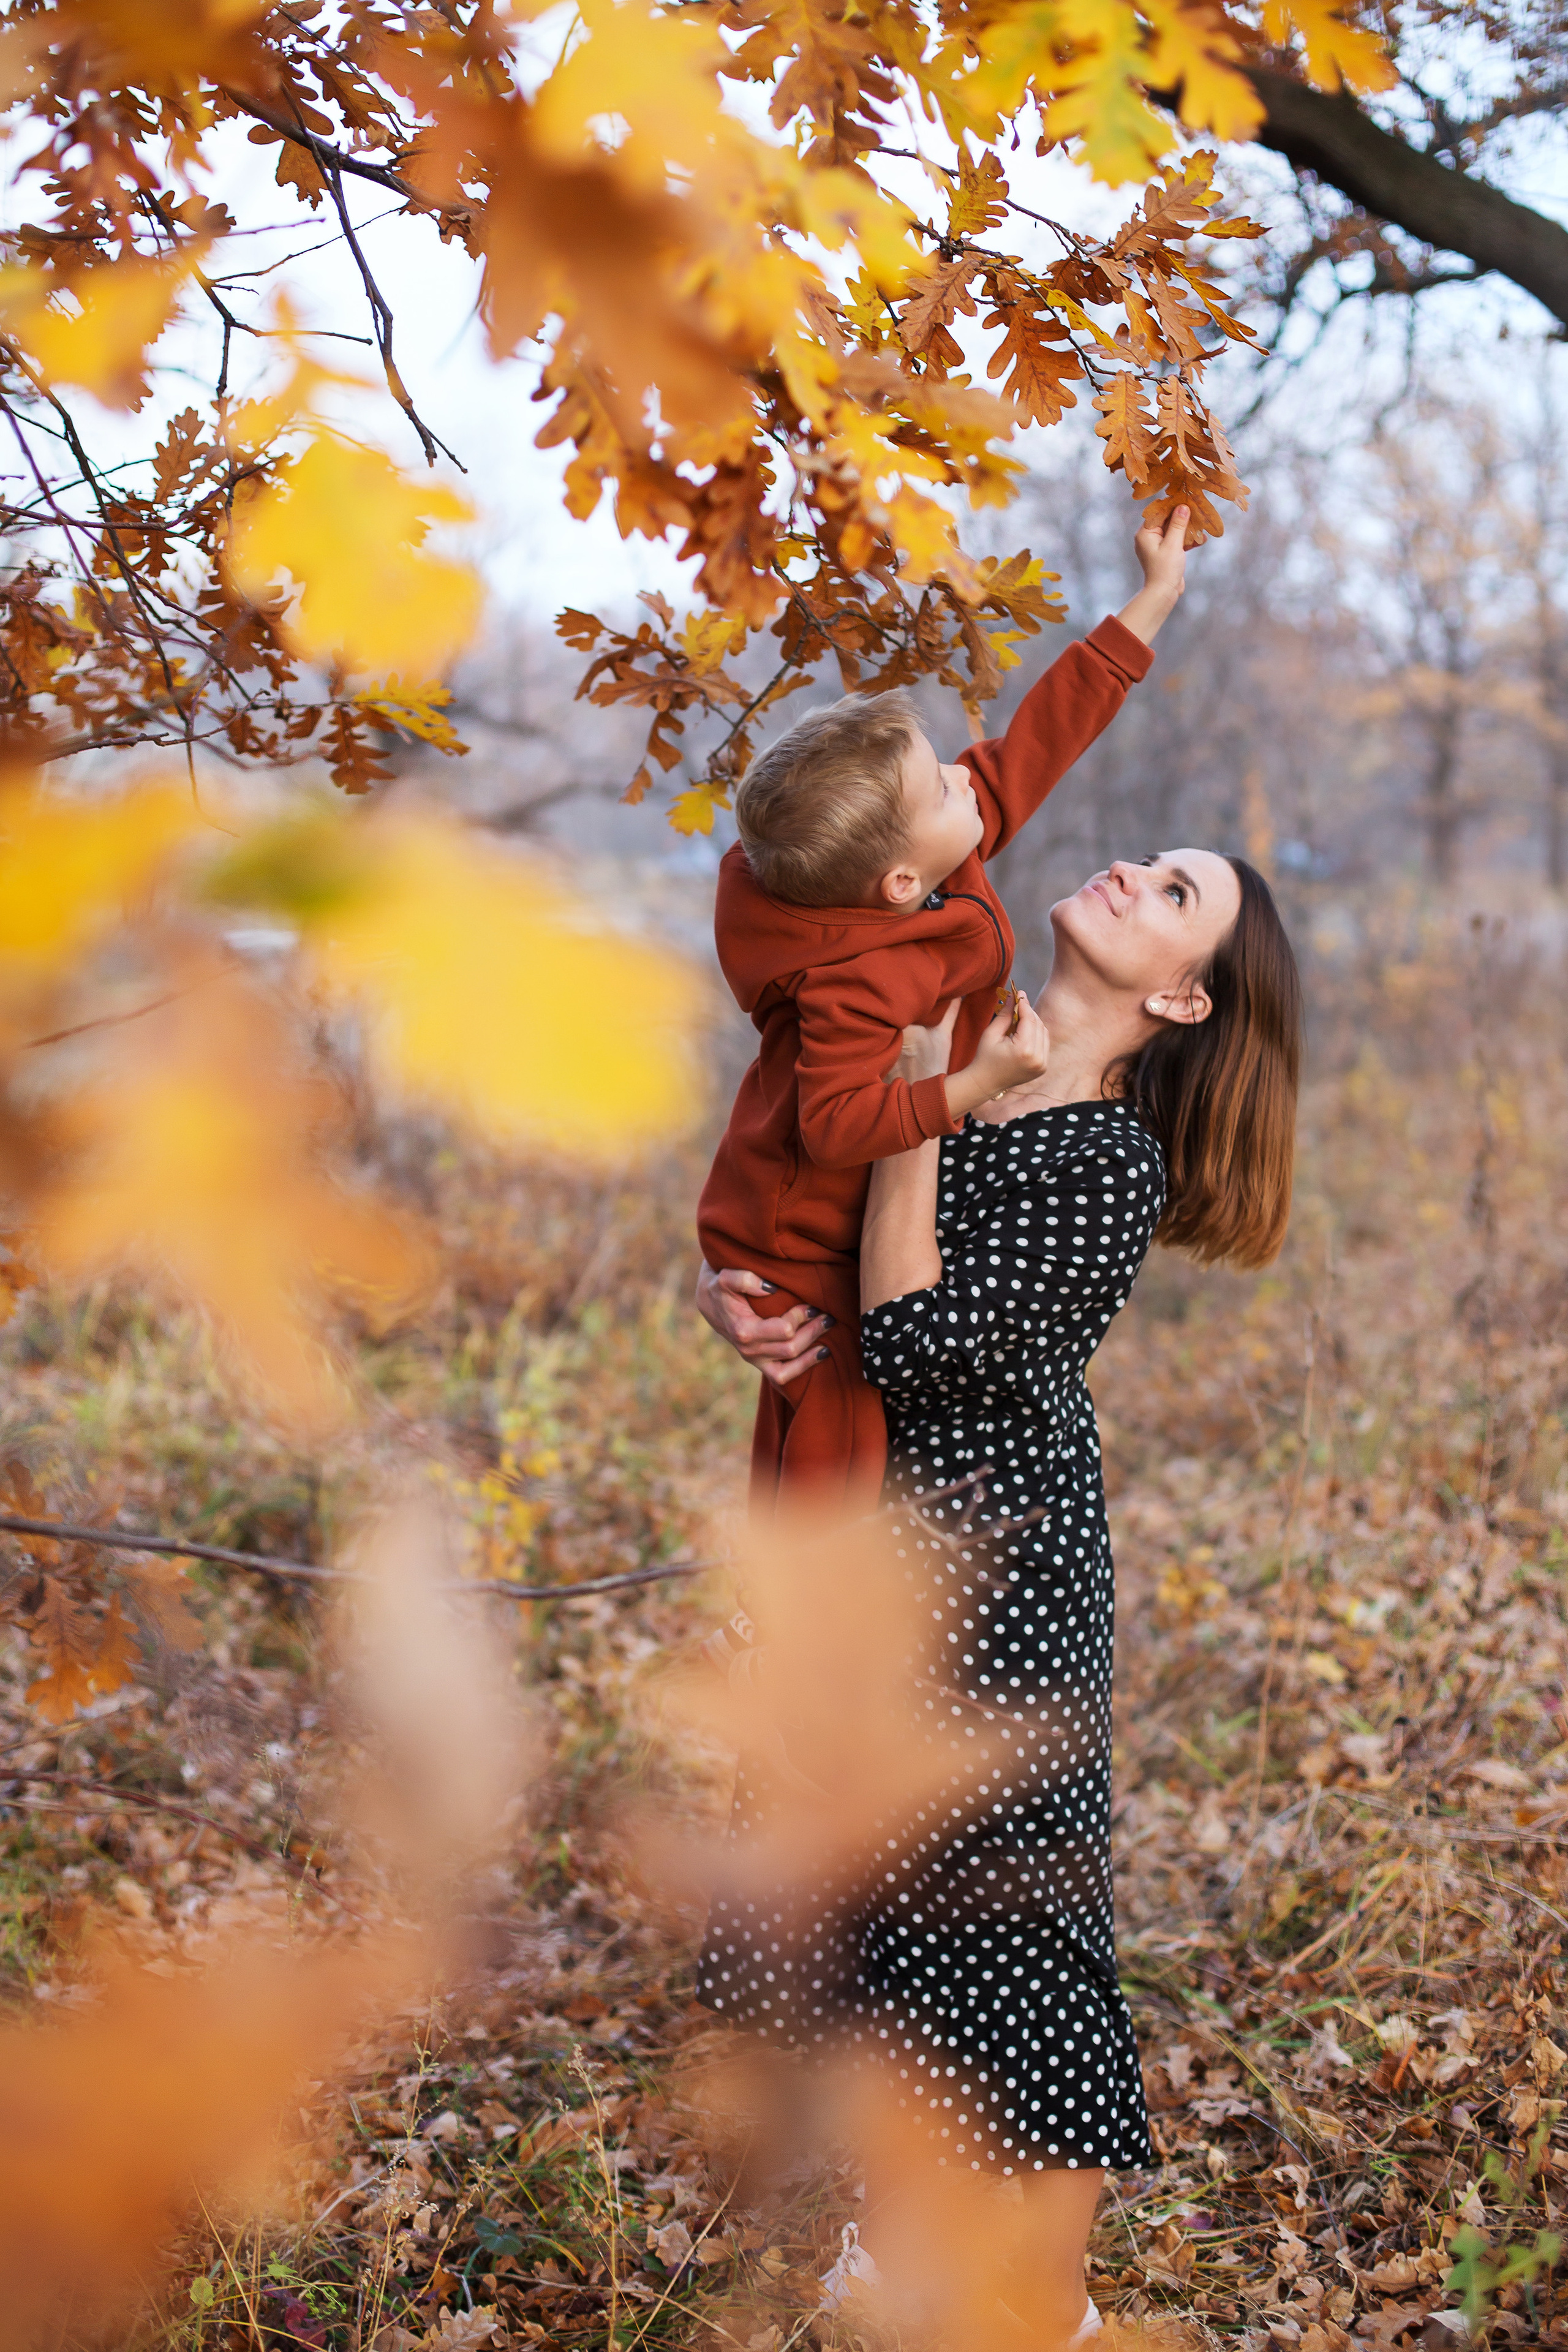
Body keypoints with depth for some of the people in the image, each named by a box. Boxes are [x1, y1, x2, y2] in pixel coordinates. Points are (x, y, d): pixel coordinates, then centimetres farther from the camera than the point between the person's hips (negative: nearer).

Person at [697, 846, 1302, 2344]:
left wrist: (920, 1102, -20)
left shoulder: (1110, 1165, -16)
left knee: (1002, 1922, 0)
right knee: (864, 1890, 17)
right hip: (871, 1547, 8)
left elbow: (916, 1344, -23)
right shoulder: (960, 1047, 5)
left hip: (993, 1575, -8)